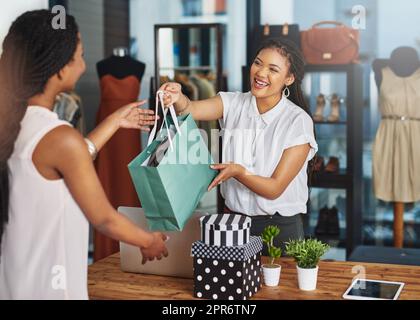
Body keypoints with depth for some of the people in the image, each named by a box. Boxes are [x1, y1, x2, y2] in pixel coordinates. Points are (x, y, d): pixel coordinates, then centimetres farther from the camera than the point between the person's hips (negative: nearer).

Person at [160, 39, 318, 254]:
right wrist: (178, 98, -45)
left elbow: (274, 189, -15)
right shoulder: (234, 104, -3)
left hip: (280, 228, -3)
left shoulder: (298, 121, -13)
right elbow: (191, 109, -23)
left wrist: (238, 172, -31)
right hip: (234, 219, 3)